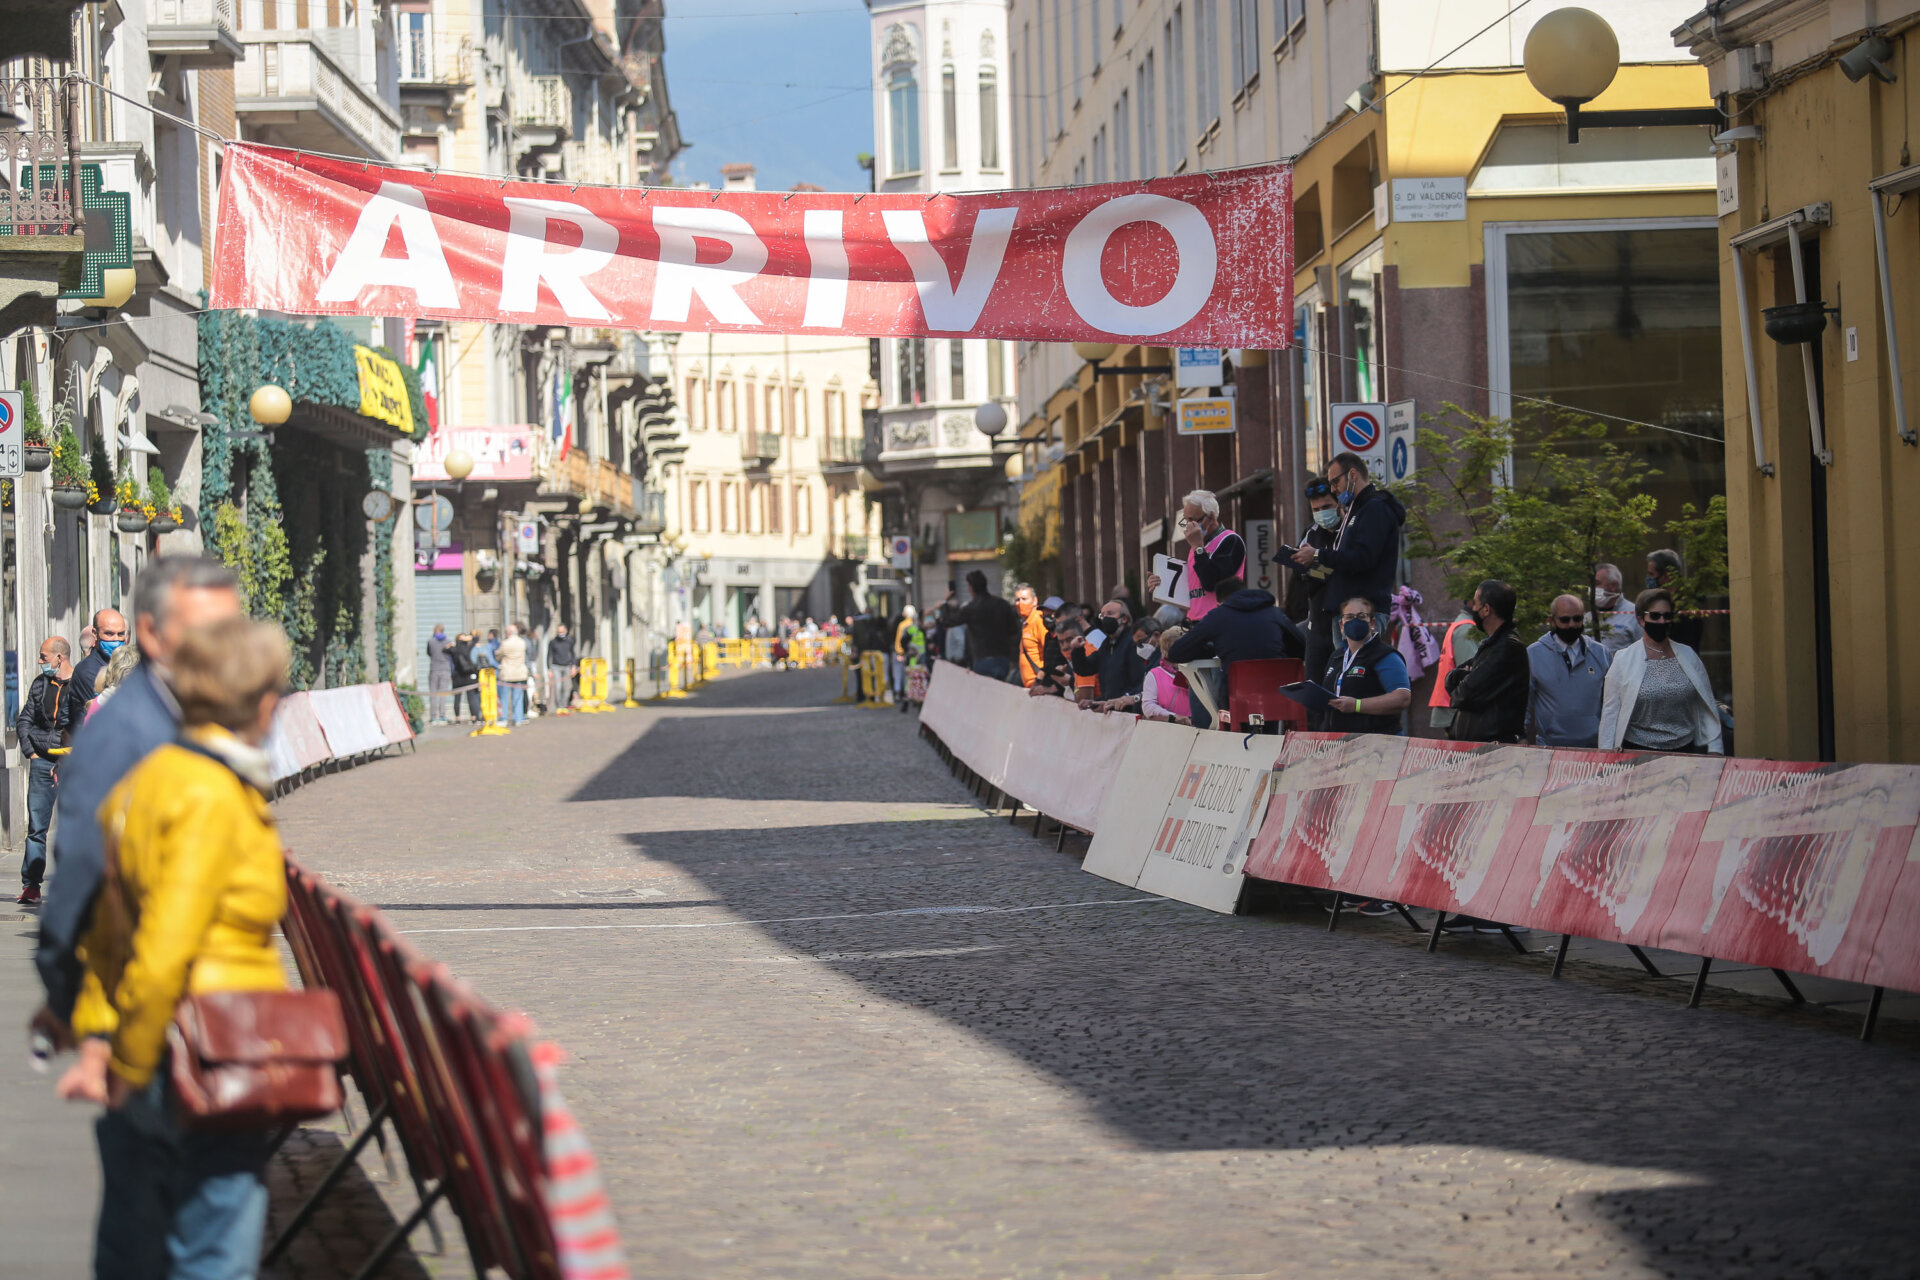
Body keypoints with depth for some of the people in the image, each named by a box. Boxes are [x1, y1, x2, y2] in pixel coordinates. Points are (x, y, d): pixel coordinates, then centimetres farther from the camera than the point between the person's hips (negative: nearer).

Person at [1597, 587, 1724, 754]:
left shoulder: (1688, 655, 10)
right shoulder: (1623, 660, 2)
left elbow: (1706, 707, 11)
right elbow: (1610, 711, 2)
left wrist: (1714, 748, 4)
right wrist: (1608, 754, -3)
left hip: (1685, 747, 2)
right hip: (1638, 750, -2)